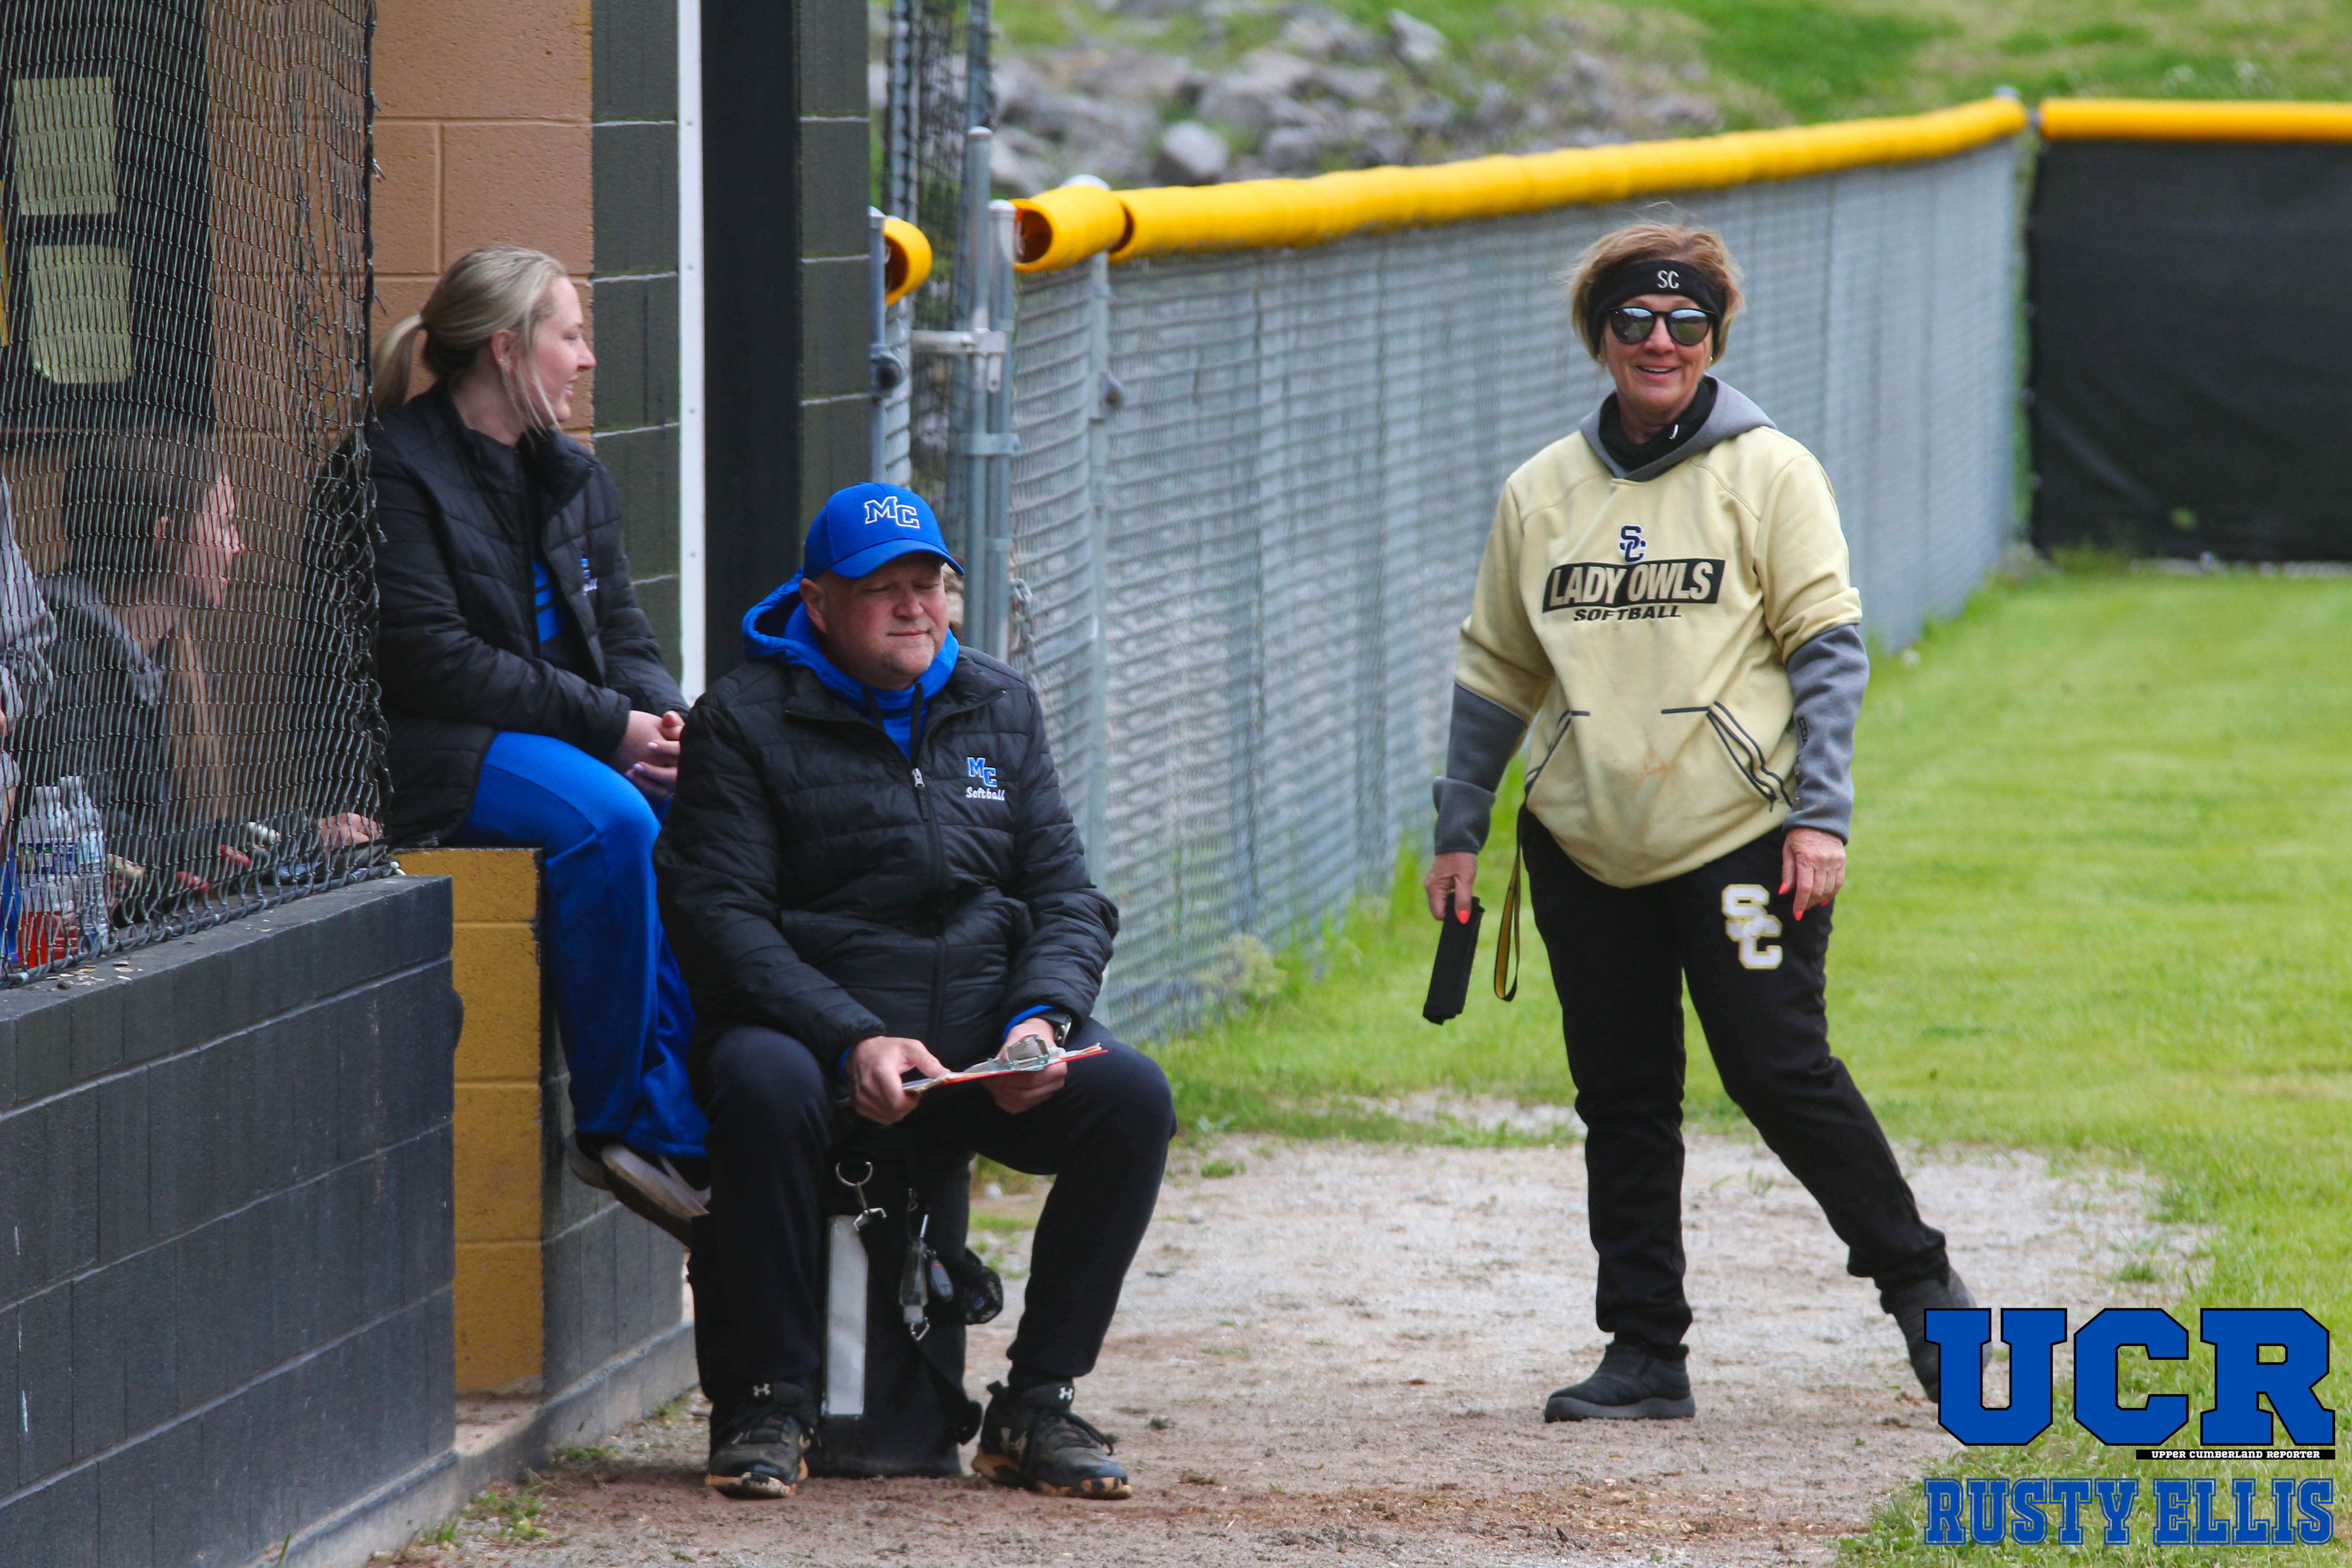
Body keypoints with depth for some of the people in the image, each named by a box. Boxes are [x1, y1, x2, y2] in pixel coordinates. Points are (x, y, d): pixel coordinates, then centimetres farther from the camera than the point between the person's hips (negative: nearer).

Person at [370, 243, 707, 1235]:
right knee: (610, 820, -35)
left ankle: (690, 1117, -23)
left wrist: (665, 720, -7)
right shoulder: (395, 467, -7)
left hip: (577, 735, 7)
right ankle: (620, 1122, -26)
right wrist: (607, 724, -17)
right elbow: (430, 657, -15)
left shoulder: (571, 478, 18)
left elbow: (621, 636, 18)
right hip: (441, 751, -7)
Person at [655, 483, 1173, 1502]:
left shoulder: (998, 710, 16)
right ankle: (766, 1404, -23)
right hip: (811, 1033, -4)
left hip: (987, 1053, 4)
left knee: (1131, 1096, -22)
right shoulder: (746, 721, 1)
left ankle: (1035, 1407, -13)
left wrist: (1041, 1017, -9)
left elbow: (1064, 894, 13)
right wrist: (852, 1041, -23)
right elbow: (722, 917, -9)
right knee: (764, 1084, -37)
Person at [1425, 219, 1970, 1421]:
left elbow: (1829, 645, -4)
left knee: (1780, 1074, -7)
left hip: (1739, 837, -4)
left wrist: (1821, 816, -13)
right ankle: (1644, 1352, 12)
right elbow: (1494, 672, 16)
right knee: (1621, 1098, 5)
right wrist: (1459, 833, 13)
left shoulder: (1769, 472, 0)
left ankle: (1916, 1280, 11)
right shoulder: (1540, 493, 10)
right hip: (1585, 849, 4)